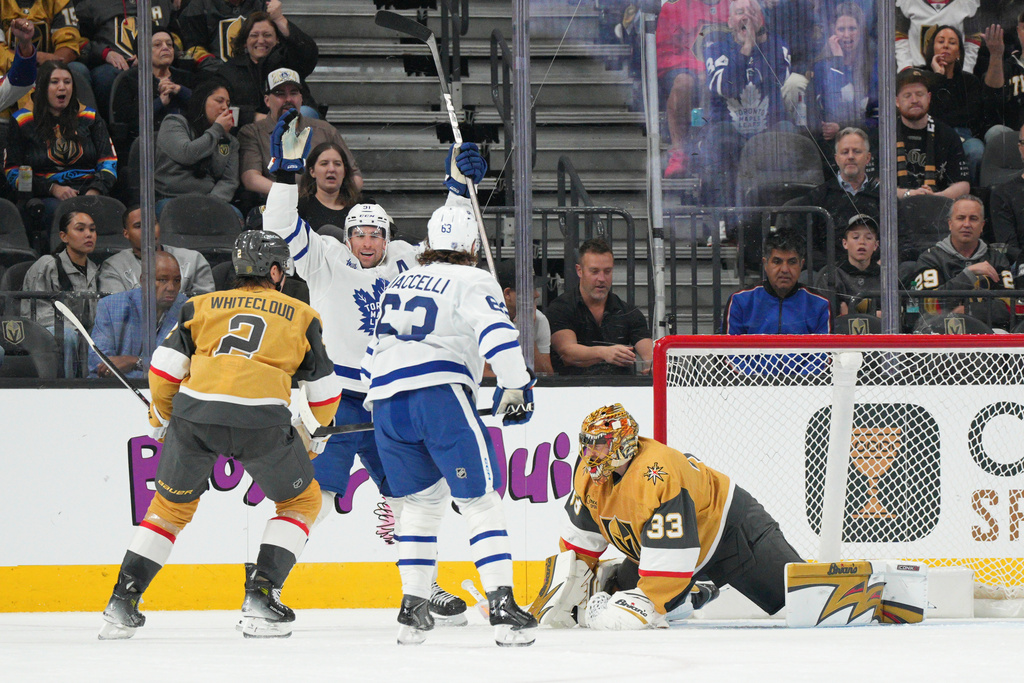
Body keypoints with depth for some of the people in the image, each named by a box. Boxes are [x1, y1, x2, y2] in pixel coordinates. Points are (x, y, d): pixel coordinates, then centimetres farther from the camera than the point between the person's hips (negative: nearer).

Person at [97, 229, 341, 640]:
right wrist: (314, 437, 38)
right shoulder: (301, 316, 21)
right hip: (262, 419, -2)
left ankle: (122, 605, 15)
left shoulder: (203, 306, 23)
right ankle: (260, 598, 6)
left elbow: (165, 365, 14)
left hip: (196, 410, 2)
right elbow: (323, 390, 22)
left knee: (171, 505, 22)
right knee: (301, 500, 20)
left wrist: (163, 420, 28)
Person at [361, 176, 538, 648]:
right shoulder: (471, 281, 4)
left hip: (386, 397, 6)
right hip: (440, 395, -6)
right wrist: (516, 386, -6)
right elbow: (496, 333, -13)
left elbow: (376, 347, 32)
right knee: (480, 499, -2)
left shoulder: (401, 282, 25)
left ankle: (413, 607, 13)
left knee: (423, 498, 19)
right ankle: (502, 605, -13)